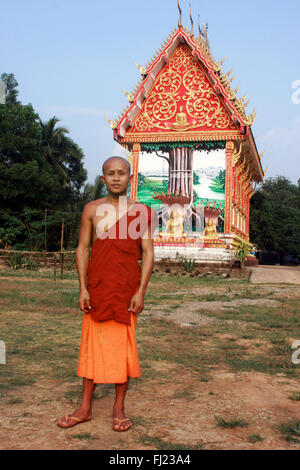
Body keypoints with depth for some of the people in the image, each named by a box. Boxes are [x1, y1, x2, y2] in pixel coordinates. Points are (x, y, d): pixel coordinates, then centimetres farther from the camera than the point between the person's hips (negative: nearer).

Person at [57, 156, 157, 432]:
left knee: (123, 346, 3)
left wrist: (140, 292, -8)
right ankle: (85, 408, 16)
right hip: (97, 287, 1)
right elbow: (83, 248, 5)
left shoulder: (141, 212, 3)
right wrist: (83, 288, -3)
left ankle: (119, 408, 16)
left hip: (128, 289, -1)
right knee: (92, 344, 5)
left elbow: (148, 253, 0)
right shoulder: (92, 209, 6)